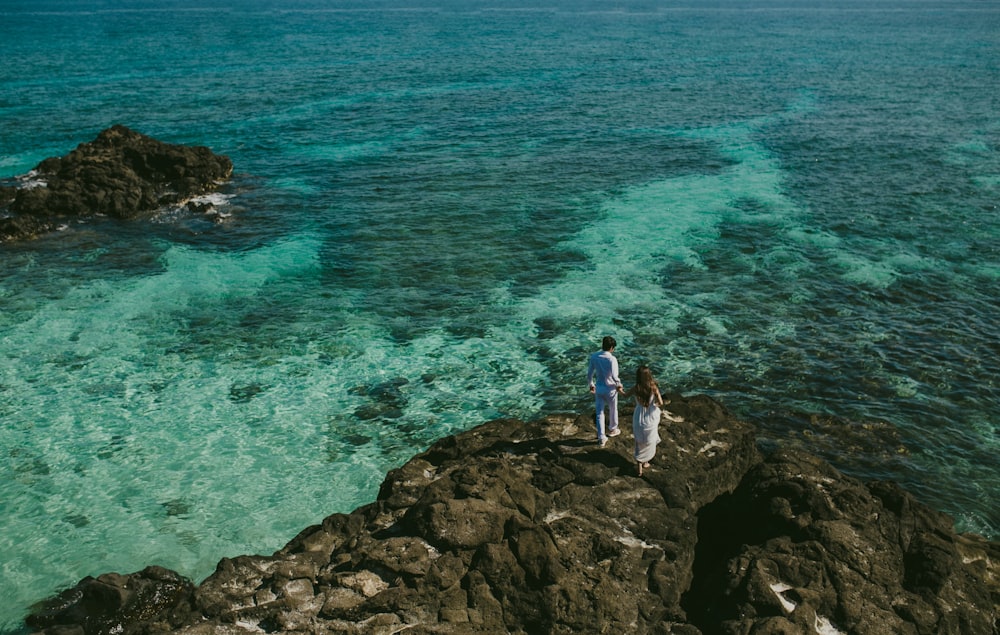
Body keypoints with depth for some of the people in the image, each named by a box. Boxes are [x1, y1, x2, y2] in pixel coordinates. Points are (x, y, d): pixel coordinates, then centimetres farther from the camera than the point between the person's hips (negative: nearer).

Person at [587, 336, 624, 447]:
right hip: (610, 389, -3)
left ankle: (601, 438, 14)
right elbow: (614, 376, -30)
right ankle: (612, 430, 44)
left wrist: (591, 384, 17)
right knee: (613, 410, 22)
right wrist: (619, 385, -10)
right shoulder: (612, 359, -23)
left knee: (599, 413, 12)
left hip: (598, 388, 3)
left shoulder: (594, 356, -8)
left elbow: (589, 373, 0)